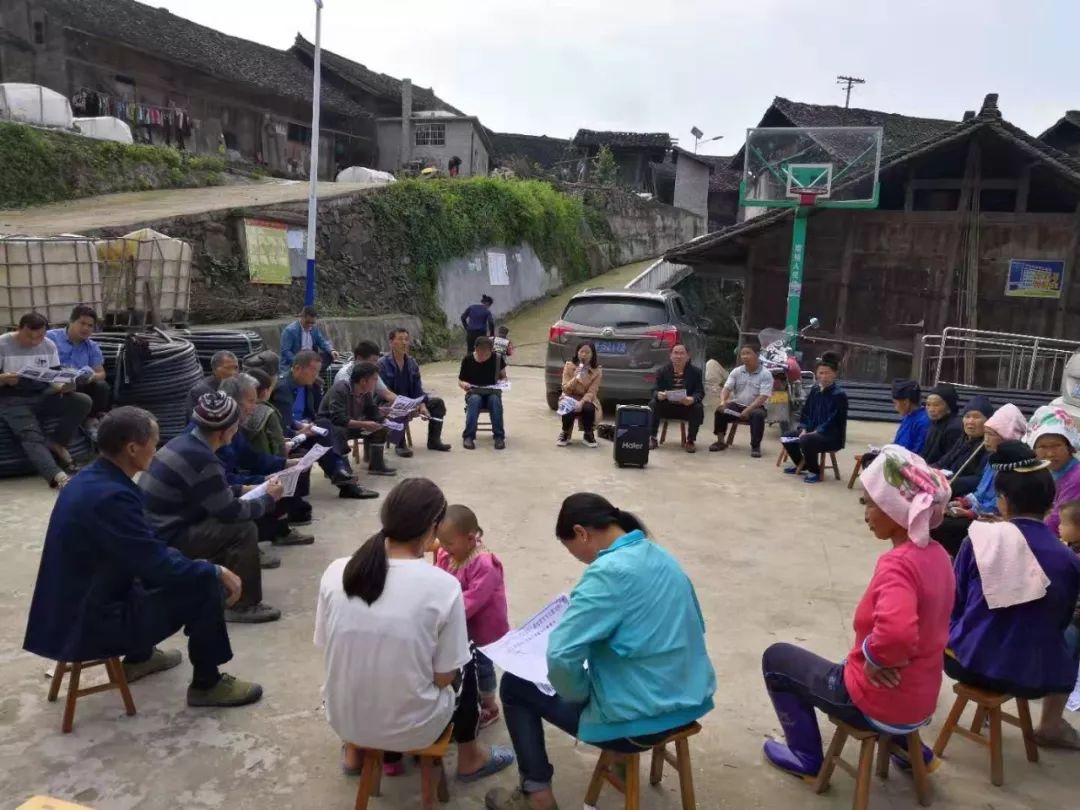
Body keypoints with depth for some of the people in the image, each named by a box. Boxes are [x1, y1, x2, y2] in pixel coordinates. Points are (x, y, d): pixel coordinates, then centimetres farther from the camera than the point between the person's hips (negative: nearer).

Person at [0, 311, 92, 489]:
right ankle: (59, 477, -54)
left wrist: (63, 386, -16)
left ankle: (56, 443, -6)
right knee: (32, 437, -31)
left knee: (83, 401, -21)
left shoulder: (49, 346, 7)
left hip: (41, 397, 5)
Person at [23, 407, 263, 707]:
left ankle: (139, 656, 35)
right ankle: (207, 684, 6)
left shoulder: (91, 479, 2)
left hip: (76, 607, 10)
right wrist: (217, 572, -11)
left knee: (193, 573, 22)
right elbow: (159, 565, -26)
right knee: (205, 585, -11)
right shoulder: (110, 496, -28)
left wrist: (199, 566, 7)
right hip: (89, 624, -10)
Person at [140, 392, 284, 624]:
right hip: (163, 539, -10)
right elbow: (232, 512, -18)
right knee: (244, 530, -14)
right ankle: (242, 606, -2)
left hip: (155, 528, 10)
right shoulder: (202, 460, -25)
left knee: (227, 524, 18)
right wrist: (269, 499, -4)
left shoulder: (185, 441, 4)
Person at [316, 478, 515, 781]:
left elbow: (327, 647, 1)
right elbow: (444, 677, -13)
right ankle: (469, 758, 42)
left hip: (342, 718, 3)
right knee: (466, 661, 25)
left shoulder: (335, 572, -12)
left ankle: (355, 751, 40)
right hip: (411, 728, -3)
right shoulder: (443, 586, -21)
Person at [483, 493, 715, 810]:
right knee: (595, 662, 35)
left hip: (638, 720, -8)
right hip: (690, 701, 8)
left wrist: (581, 694, -9)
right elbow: (693, 626, 15)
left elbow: (561, 656, -30)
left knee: (515, 685, 11)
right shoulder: (662, 557, 3)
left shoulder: (608, 572, -23)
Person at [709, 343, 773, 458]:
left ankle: (755, 446, -24)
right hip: (737, 405, 3)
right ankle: (721, 441, -7)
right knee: (720, 411, -22)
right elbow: (726, 388, -2)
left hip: (755, 407, -3)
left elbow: (763, 397, -17)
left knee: (758, 415, -36)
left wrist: (748, 410, -29)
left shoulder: (765, 374, -8)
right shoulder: (736, 371, 4)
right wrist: (723, 402, -25)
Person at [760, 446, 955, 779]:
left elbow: (896, 632, -47)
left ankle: (806, 758, 21)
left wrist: (873, 657, -27)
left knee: (777, 658, 11)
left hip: (878, 704, -8)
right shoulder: (937, 554, -2)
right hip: (921, 703, 8)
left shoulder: (897, 564, -29)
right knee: (848, 661, 39)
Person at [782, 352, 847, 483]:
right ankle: (801, 464, 23)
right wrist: (804, 430, -6)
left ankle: (815, 471, -9)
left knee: (805, 441, -32)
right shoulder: (815, 390, 7)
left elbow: (833, 420, -20)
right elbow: (806, 412, 10)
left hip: (833, 436, -8)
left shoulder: (839, 395, -15)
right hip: (813, 431, 8)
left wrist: (815, 432, -25)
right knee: (788, 437, 1)